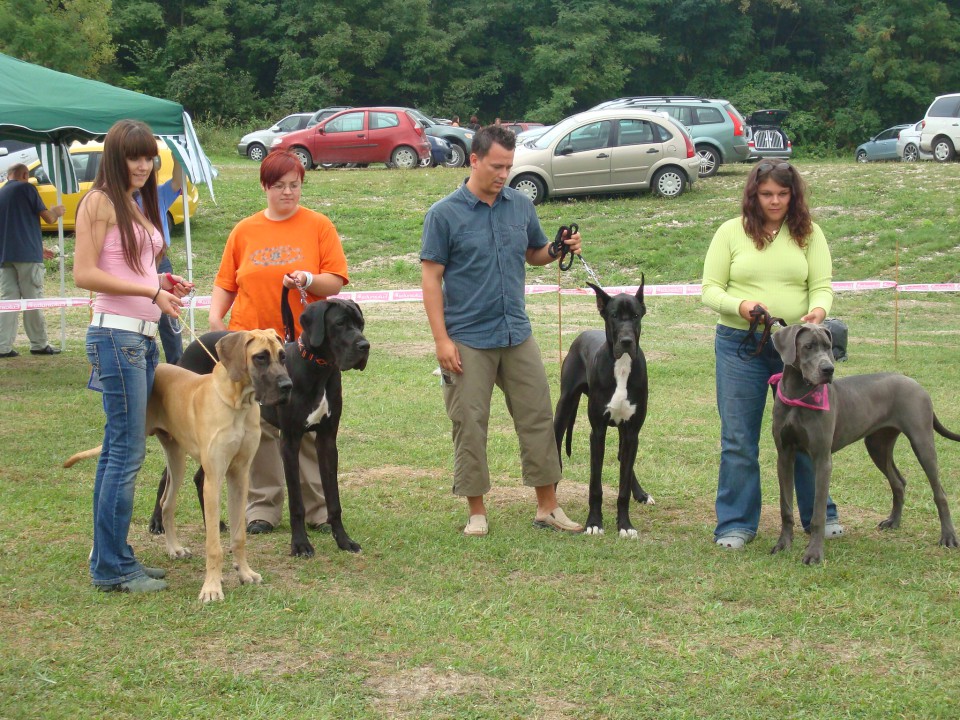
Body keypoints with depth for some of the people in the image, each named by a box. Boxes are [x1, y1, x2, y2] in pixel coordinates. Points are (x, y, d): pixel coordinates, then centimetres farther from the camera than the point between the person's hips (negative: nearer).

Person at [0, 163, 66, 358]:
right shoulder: (26, 188, -3)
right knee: (33, 300, 1)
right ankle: (39, 344, 7)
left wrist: (38, 249, 32)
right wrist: (56, 212, 21)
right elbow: (47, 217, -3)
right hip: (27, 254, -6)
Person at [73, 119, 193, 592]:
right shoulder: (100, 202, -8)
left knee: (118, 451, 11)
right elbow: (84, 274, -15)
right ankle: (111, 568, -3)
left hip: (143, 338, 9)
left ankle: (111, 557, 17)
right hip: (116, 336, -9)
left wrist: (165, 284, 6)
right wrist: (151, 291, -18)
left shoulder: (137, 205, 19)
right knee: (127, 452, -9)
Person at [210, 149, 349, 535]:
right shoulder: (244, 231, 11)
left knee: (310, 428, 0)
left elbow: (335, 282, 1)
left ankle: (319, 508, 9)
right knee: (259, 428, 3)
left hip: (305, 343, -2)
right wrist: (215, 317, -4)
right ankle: (262, 508, 11)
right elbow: (226, 283, 13)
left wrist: (309, 280, -18)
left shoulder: (318, 226, 4)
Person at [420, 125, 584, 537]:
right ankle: (476, 511, 13)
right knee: (470, 427, 2)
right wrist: (442, 340, -13)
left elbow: (535, 254, 20)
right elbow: (431, 278, -7)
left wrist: (558, 251, -4)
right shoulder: (445, 214, -6)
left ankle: (548, 507, 14)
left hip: (517, 335, 4)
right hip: (468, 341, -4)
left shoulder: (521, 206, 6)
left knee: (538, 418, 5)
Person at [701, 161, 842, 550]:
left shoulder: (809, 233, 6)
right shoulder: (731, 232, 3)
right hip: (739, 344, -1)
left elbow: (822, 285, 1)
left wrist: (819, 309, -22)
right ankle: (736, 524, 11)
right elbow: (710, 289, 0)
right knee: (738, 439, 2)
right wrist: (740, 305, -20)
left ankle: (819, 515, 24)